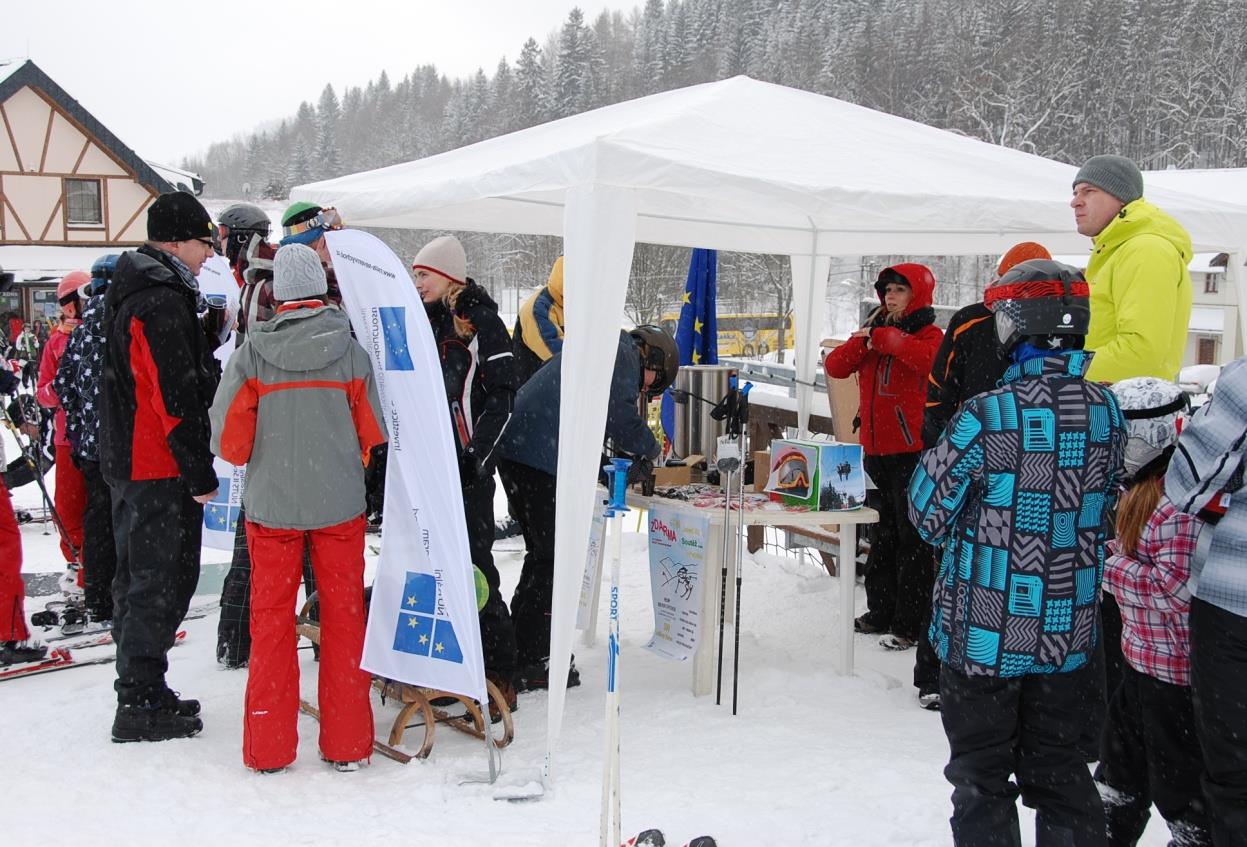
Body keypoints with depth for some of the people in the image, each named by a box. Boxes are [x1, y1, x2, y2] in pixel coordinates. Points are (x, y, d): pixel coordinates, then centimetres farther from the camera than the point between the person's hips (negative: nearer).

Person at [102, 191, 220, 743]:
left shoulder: (133, 292, 15)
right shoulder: (162, 302, -19)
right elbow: (175, 397, -23)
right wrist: (200, 474, -19)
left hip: (130, 463, 11)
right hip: (162, 469, -11)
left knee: (140, 578, 17)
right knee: (160, 583, -3)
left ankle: (142, 692, 28)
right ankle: (139, 705, 4)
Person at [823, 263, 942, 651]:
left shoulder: (928, 334, -4)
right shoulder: (874, 331, 15)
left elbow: (932, 359, -28)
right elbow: (835, 367, 6)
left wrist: (886, 338, -19)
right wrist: (862, 342, -9)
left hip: (912, 448, -7)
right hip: (874, 448, 7)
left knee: (911, 535, -3)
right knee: (881, 533, 14)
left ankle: (910, 623, 2)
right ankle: (880, 612, 24)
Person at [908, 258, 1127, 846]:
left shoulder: (987, 415, -20)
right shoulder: (1109, 411, -4)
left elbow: (929, 515, -11)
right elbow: (1107, 511, 9)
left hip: (987, 632, -4)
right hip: (1070, 632, 5)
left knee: (982, 776, 11)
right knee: (1057, 766, 19)